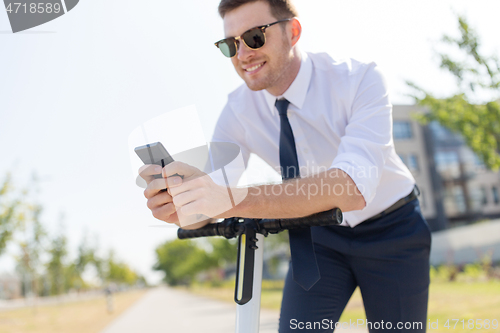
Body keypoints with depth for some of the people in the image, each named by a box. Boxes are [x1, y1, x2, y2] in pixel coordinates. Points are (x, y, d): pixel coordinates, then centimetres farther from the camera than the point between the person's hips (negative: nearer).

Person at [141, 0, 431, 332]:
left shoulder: (360, 79, -27)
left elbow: (354, 187, -43)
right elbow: (212, 193, -16)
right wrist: (175, 203, -42)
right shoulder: (239, 110, -14)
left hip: (390, 231, -2)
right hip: (319, 236, 2)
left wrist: (233, 199, -54)